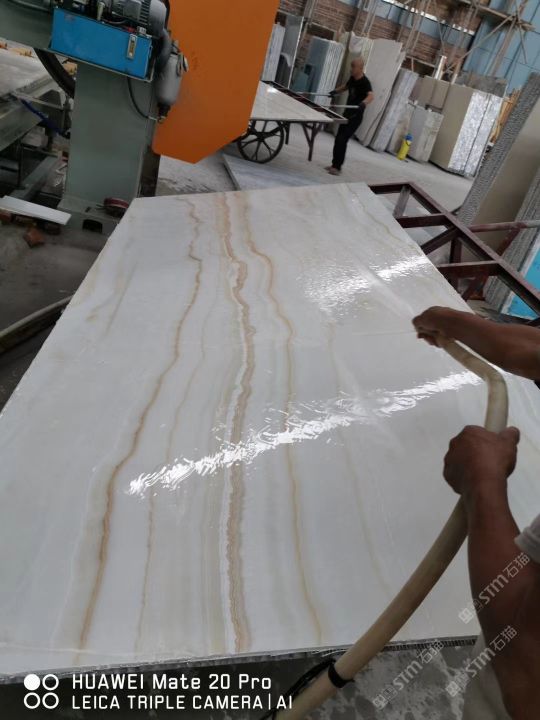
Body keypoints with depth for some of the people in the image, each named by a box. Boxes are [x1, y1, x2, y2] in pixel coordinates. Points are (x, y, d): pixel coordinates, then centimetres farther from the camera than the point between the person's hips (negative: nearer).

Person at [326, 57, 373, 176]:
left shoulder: (365, 82, -20)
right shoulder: (352, 78, 4)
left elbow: (371, 96, -39)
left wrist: (363, 103, -57)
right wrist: (336, 91, 17)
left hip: (355, 117, -8)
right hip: (347, 114, 8)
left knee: (342, 140, -14)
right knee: (338, 139, 11)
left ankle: (337, 167, -7)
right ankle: (335, 164, 22)